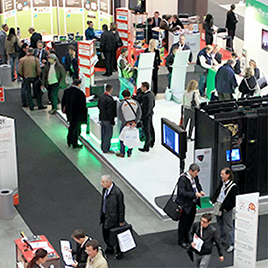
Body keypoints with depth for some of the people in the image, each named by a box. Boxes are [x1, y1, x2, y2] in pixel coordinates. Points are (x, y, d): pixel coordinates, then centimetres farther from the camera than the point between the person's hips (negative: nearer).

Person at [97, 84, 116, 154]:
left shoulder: (101, 97, 2)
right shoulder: (110, 100, -25)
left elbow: (98, 106, 17)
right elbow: (110, 112, -22)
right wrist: (112, 122, -15)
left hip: (102, 118, 9)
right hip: (107, 119, -9)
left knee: (103, 133, 19)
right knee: (108, 134, 0)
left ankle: (103, 147, 30)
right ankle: (106, 149, 4)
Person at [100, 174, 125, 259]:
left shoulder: (117, 192, -26)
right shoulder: (105, 189, -3)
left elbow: (121, 207, -18)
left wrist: (121, 221, -12)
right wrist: (102, 214, 16)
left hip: (113, 217, -8)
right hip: (105, 216, 8)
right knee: (105, 233, 20)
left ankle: (118, 251, 30)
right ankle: (110, 248, 42)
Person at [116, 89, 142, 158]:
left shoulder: (122, 104, -10)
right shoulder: (136, 102, -2)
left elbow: (119, 115, -13)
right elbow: (139, 113, -6)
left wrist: (126, 123, -11)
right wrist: (135, 122, -10)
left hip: (125, 123, -3)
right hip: (134, 123, 3)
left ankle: (122, 153, 17)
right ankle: (129, 153, 20)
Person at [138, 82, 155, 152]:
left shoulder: (146, 96, -28)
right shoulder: (152, 94, 2)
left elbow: (147, 109, -27)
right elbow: (153, 104, 12)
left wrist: (143, 117, -19)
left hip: (146, 115, -10)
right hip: (151, 113, 10)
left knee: (147, 131, -1)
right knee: (151, 129, 22)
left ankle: (146, 147, 7)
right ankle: (152, 143, 38)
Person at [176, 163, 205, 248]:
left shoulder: (195, 177, 0)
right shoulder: (183, 179, -24)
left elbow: (198, 184, 20)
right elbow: (182, 193, -27)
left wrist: (200, 191, -1)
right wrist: (194, 194, -30)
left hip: (193, 204, 8)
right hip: (185, 205, -8)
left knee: (190, 221, 21)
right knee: (183, 223, 6)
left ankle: (186, 238, 39)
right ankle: (181, 241, 20)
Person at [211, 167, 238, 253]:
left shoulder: (233, 186, -18)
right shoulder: (222, 183, 5)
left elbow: (232, 200, -18)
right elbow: (216, 193, 16)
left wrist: (223, 207, -22)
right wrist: (212, 201, 4)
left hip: (226, 209, -8)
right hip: (218, 207, 8)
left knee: (228, 226, -1)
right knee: (220, 224, 20)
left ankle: (231, 244, 9)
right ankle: (223, 240, 37)